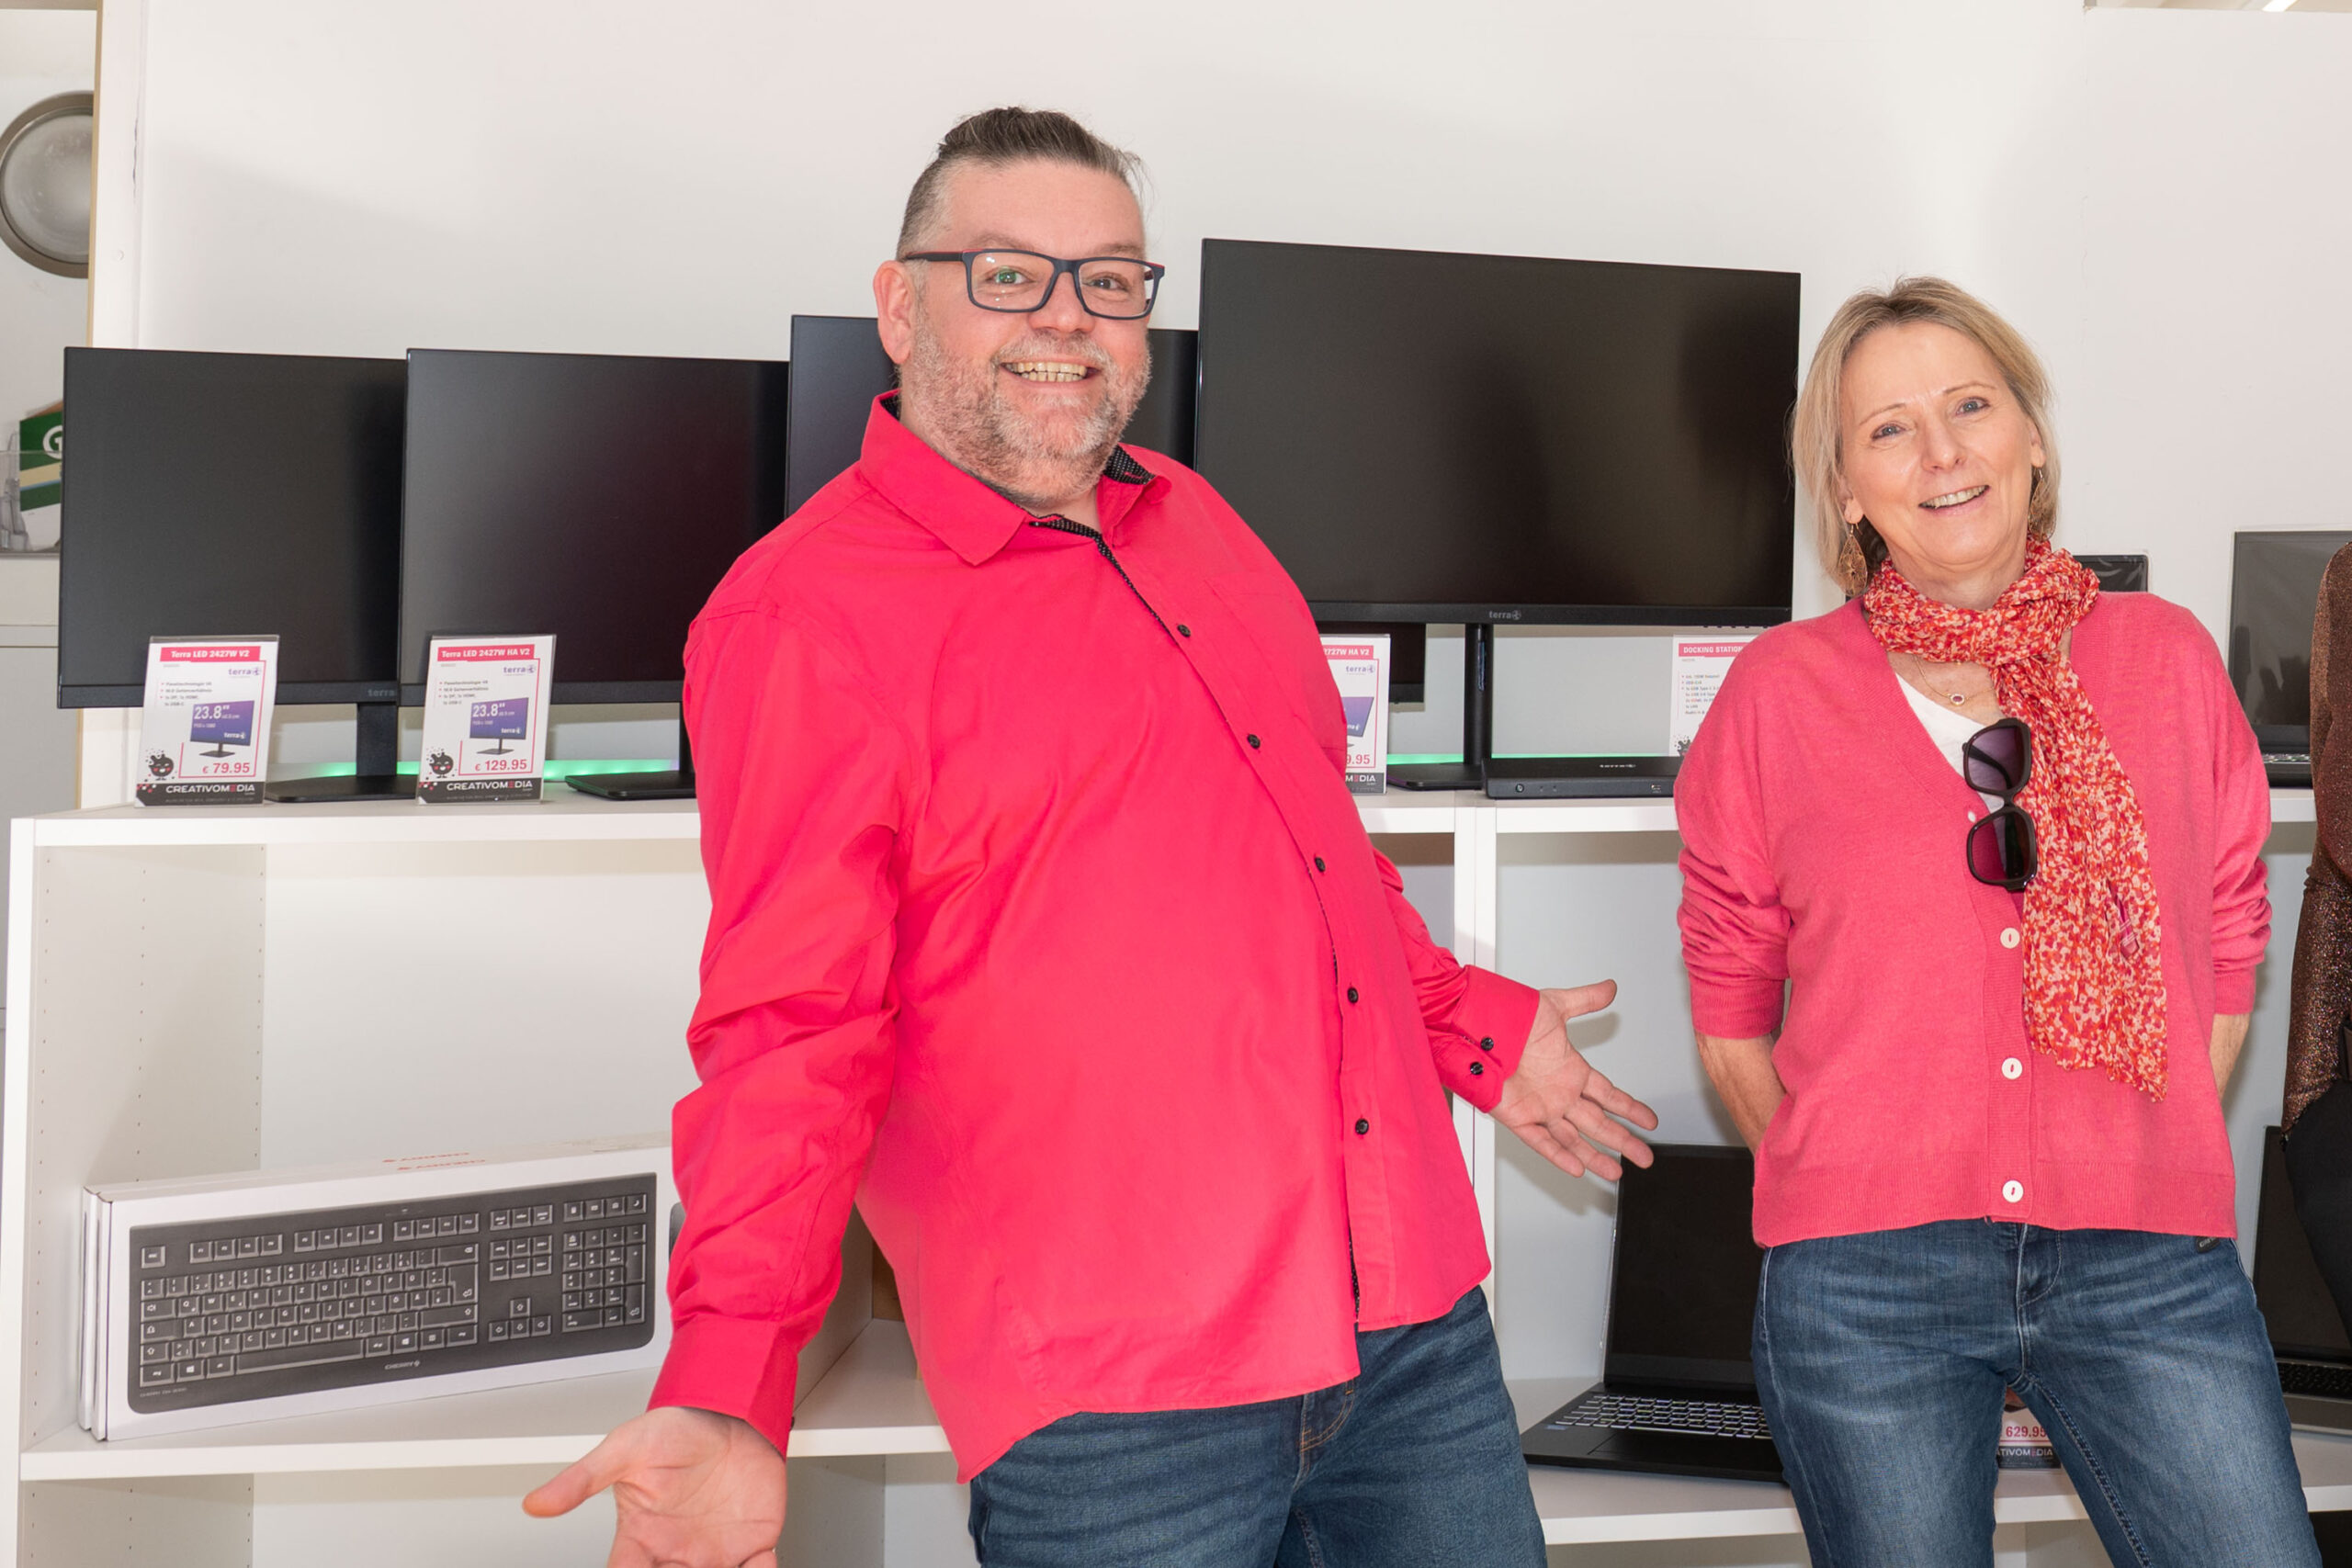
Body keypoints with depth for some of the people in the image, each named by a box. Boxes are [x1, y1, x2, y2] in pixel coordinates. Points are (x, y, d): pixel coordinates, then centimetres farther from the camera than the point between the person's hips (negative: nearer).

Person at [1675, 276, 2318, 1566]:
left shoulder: (2166, 659, 8)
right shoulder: (1781, 691, 3)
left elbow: (2224, 948, 14)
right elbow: (1728, 1009, 10)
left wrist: (2144, 1170, 8)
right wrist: (1845, 1196, 6)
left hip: (2149, 1268, 1)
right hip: (1865, 1290, -1)